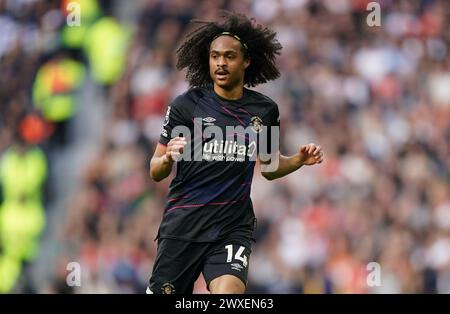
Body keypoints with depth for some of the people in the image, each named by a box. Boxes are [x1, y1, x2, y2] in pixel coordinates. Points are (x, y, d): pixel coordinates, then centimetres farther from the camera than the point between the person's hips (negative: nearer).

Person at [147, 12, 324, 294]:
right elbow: (156, 173, 1)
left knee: (228, 293, -25)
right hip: (183, 225, 0)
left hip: (233, 227, 1)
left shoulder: (266, 110, 7)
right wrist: (168, 158, -21)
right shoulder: (186, 106, -2)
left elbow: (269, 167, 22)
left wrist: (300, 160, 4)